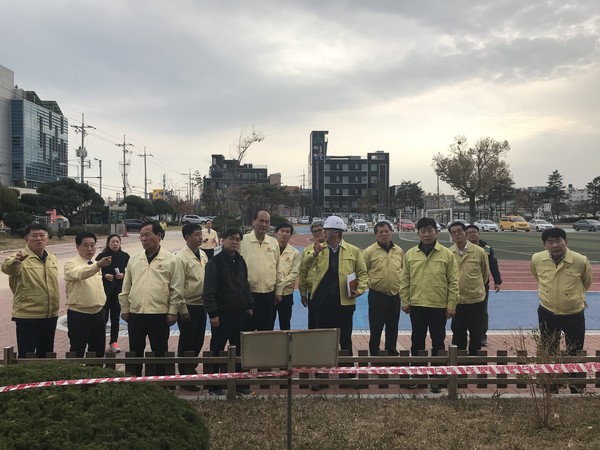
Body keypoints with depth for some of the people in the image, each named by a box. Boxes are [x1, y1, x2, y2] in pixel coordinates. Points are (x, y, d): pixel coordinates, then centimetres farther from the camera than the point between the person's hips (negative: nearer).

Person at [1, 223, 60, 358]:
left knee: (46, 354, 17)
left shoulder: (52, 259, 9)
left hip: (50, 315, 6)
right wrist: (15, 262, -56)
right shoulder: (21, 258, -12)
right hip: (27, 316, -6)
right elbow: (6, 267, -34)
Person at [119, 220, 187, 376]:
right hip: (135, 315, 4)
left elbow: (177, 289, -5)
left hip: (159, 315, -4)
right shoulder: (134, 260, 8)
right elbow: (126, 287, 13)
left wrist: (173, 312, -8)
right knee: (135, 353, 13)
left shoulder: (170, 260, -4)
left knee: (160, 354, 7)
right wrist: (125, 309, 10)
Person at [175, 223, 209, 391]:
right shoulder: (181, 257, -14)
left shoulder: (203, 255, 8)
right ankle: (185, 377, 16)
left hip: (201, 304, 7)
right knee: (186, 342, 4)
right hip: (189, 305, -7)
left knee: (198, 340, 16)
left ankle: (191, 369, 35)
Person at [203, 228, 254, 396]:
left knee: (240, 350, 12)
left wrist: (249, 306, 14)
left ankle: (239, 382, 24)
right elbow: (209, 291, -13)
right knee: (217, 350, 5)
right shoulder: (215, 262, -11)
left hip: (240, 313, 6)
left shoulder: (240, 261, 11)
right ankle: (214, 386, 15)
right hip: (223, 314, -6)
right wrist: (212, 313, -17)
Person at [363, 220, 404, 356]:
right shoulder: (369, 251, -6)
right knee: (375, 330, 2)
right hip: (377, 296, -4)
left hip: (395, 296, 4)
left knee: (393, 330, 15)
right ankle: (374, 356, 13)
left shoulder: (399, 251, 7)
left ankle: (392, 354, 27)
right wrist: (370, 283, -10)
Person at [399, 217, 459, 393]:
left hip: (439, 306, -2)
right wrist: (405, 301, 3)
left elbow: (453, 282, -3)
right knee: (417, 341, 12)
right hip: (417, 306, 2)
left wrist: (451, 305, -6)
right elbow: (404, 280, 7)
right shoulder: (410, 254, 4)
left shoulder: (446, 254, -3)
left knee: (438, 342, 7)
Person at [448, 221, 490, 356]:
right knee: (458, 333, 10)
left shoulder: (479, 252, -6)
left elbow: (485, 274, 9)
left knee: (475, 333, 9)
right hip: (457, 301, 1)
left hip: (476, 299, -1)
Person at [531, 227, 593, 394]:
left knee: (575, 355, 11)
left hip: (574, 315, -2)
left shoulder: (581, 261, -18)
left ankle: (577, 391, 29)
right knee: (548, 354, 16)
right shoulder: (536, 259, -13)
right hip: (547, 314, 2)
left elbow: (586, 283, 5)